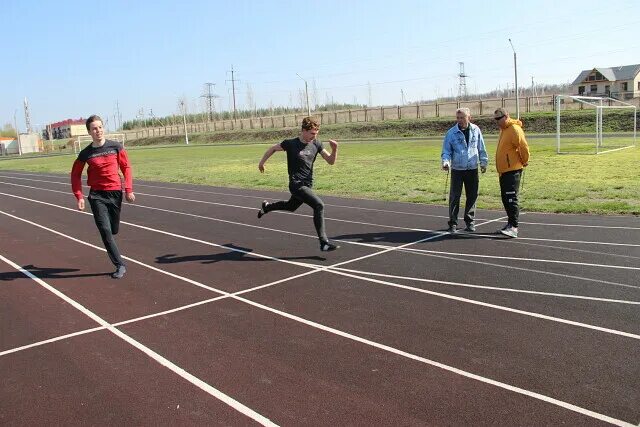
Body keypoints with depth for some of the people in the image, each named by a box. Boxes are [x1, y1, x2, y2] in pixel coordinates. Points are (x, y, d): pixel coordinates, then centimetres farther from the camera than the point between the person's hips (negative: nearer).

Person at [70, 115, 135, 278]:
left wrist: (128, 190, -1)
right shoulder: (85, 153, -2)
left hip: (115, 193, 1)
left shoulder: (116, 147, -1)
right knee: (105, 230, -9)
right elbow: (75, 174, 8)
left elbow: (126, 167, 5)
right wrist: (79, 196, 0)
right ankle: (120, 265, -3)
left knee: (113, 230, 9)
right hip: (97, 195, -1)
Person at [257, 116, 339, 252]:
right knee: (319, 205, -24)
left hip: (307, 184, 7)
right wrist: (262, 162, 14)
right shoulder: (291, 144, -11)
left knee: (291, 206, 29)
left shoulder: (316, 144, 1)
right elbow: (272, 149, 6)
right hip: (296, 184, -7)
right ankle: (324, 243, -22)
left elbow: (331, 161, 2)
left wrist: (334, 149, -17)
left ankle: (266, 206, 57)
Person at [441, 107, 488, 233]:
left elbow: (481, 148, 11)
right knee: (455, 196, -4)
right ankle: (453, 223, 4)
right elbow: (446, 151, -2)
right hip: (457, 170, -2)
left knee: (472, 196, 8)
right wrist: (446, 162, -19)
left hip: (472, 169, 2)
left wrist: (483, 162, 10)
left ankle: (470, 221, 22)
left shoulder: (476, 130, 2)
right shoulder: (451, 133, -4)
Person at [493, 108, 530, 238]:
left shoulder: (514, 129, -14)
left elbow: (524, 147, -18)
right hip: (503, 170, 10)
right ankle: (511, 223, 23)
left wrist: (524, 161, -5)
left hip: (513, 170, -10)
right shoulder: (503, 130, 16)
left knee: (511, 198, -12)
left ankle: (514, 227, -12)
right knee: (505, 198, 13)